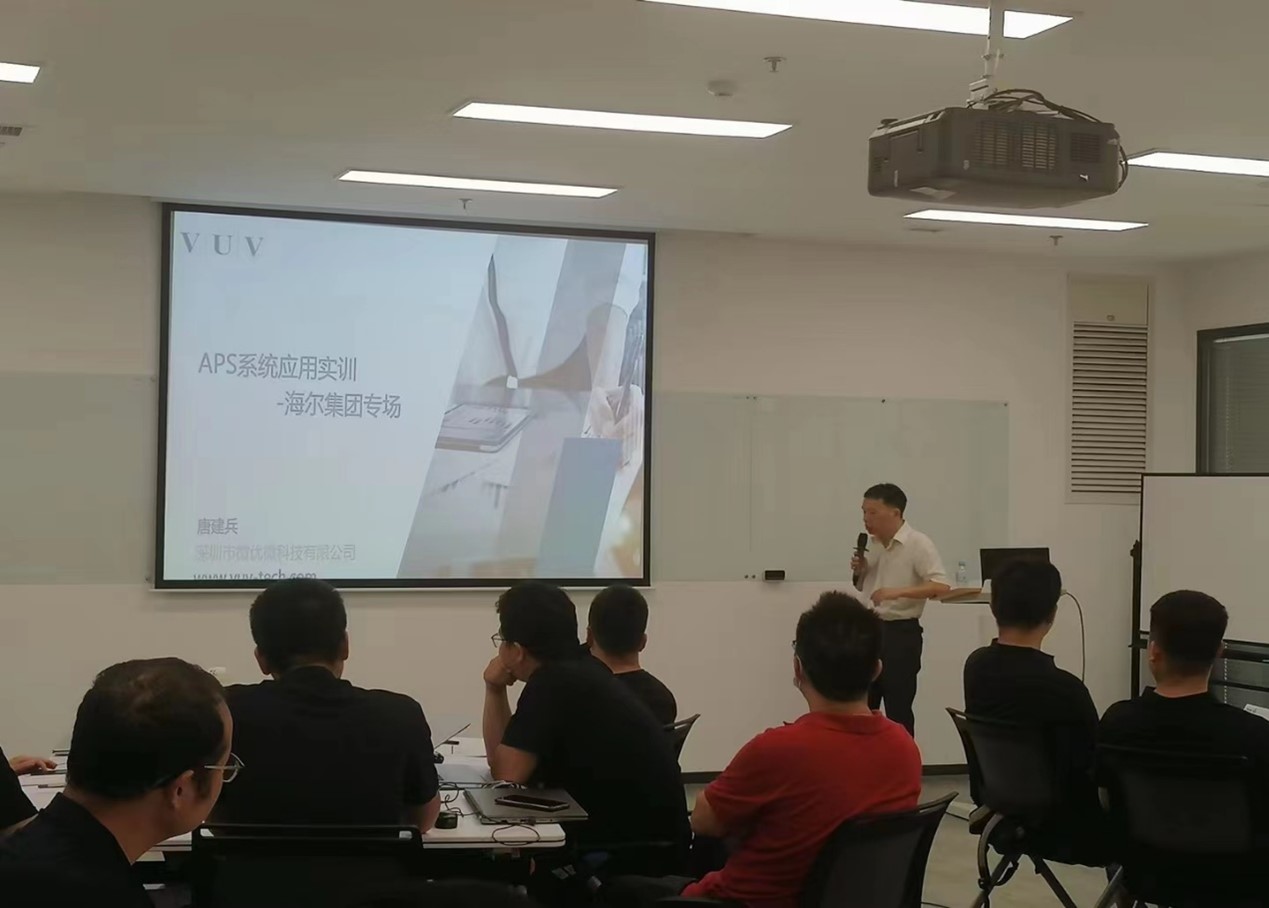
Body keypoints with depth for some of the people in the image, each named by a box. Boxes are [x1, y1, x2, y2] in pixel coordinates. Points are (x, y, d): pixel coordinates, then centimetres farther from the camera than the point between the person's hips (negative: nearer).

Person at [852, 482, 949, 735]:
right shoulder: (872, 544, 11)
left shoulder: (918, 544, -13)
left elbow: (941, 586, -24)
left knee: (898, 710, -2)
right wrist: (859, 571, 2)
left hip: (900, 634, -7)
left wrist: (897, 591, -32)